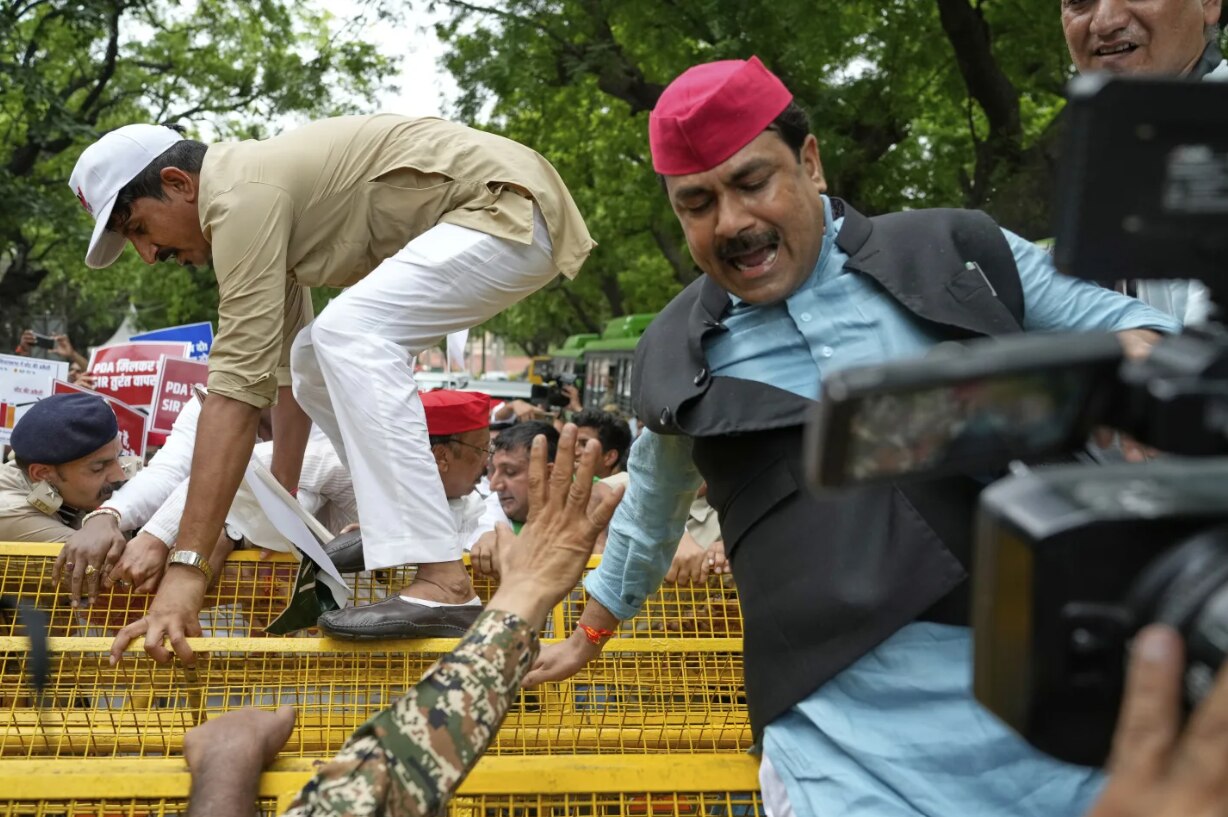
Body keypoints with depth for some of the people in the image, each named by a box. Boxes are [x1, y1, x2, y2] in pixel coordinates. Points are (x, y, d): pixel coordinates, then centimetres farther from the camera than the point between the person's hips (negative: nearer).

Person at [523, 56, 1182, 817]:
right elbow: (648, 519, 27)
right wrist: (588, 638, 40)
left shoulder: (959, 253, 6)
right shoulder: (675, 358, 11)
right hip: (851, 739, 0)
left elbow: (1124, 324, 10)